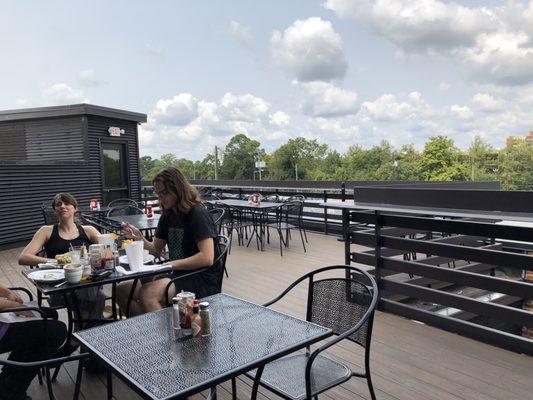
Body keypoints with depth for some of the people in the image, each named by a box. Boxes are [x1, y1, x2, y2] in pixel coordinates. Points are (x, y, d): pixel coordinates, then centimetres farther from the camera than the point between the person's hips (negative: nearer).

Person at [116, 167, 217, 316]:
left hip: (202, 281, -8)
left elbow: (207, 258, -22)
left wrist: (170, 264, -21)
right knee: (122, 290, -4)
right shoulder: (167, 215, 13)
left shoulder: (198, 213, -12)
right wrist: (140, 238, -2)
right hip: (177, 275, 8)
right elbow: (156, 250, 18)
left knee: (147, 294, -29)